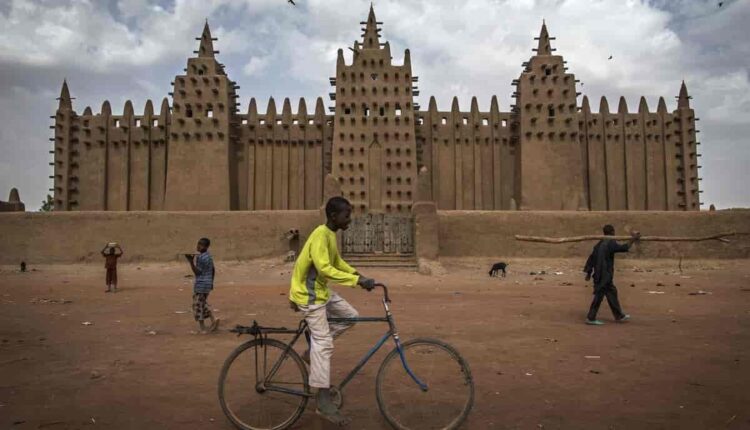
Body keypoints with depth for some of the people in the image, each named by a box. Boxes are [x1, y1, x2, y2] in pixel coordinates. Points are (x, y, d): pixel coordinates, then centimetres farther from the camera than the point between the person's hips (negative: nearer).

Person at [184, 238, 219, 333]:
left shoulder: (200, 258, -19)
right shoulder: (208, 255, 9)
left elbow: (197, 272, -18)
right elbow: (213, 270, 16)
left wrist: (191, 261, -24)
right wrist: (211, 282, 23)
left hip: (201, 284, -9)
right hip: (207, 283, 9)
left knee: (198, 306, 2)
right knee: (203, 303, 21)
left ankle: (203, 328, 7)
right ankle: (213, 319, 11)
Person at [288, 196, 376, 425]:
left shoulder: (330, 234, 6)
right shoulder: (320, 235, -23)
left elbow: (337, 261, 19)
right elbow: (325, 269, -33)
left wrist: (358, 275, 7)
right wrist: (358, 280, -35)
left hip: (321, 290, 9)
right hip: (308, 294, -9)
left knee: (351, 315, 9)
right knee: (324, 343, -9)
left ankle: (313, 350, 16)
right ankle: (324, 402, -3)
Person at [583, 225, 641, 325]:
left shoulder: (599, 244, 10)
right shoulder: (610, 243, -14)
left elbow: (591, 258, 11)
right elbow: (624, 248, -17)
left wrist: (588, 272, 15)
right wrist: (633, 239, -2)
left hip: (599, 274, 9)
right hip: (605, 275, -9)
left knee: (612, 293, 19)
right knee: (599, 296, -3)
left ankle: (619, 316, 30)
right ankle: (590, 318, 1)